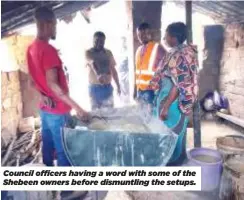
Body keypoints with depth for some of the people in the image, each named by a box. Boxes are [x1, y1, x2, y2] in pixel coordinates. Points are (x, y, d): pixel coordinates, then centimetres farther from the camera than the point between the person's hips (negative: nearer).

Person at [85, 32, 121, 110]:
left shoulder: (108, 53, 8)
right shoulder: (88, 53, -6)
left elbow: (113, 70, 13)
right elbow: (93, 64, -27)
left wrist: (118, 85, 11)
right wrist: (98, 75, -47)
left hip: (108, 87, 4)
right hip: (94, 87, -4)